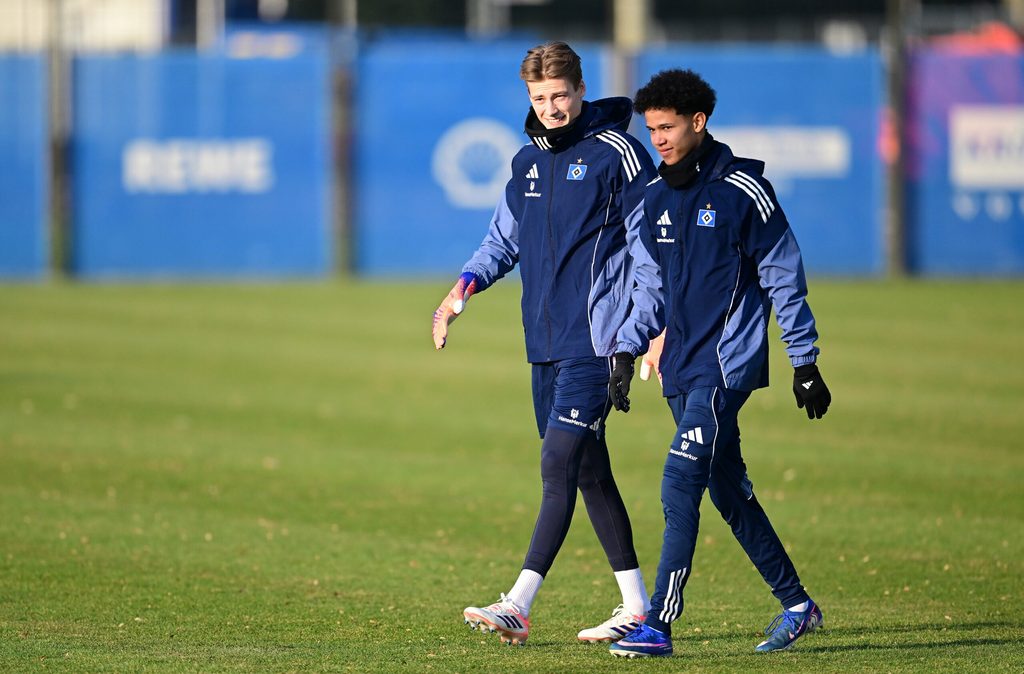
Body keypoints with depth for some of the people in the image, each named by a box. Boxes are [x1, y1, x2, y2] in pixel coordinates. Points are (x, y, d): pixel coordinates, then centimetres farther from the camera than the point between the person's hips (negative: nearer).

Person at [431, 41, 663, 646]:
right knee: (589, 472, 10)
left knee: (559, 465, -14)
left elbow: (651, 252, -7)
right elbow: (505, 238, 23)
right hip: (546, 342, 8)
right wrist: (465, 288, 5)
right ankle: (636, 606, 17)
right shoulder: (528, 161, 14)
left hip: (597, 341, -8)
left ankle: (518, 606, -20)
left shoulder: (618, 154, -7)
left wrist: (638, 335, -13)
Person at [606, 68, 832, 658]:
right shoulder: (655, 198, 11)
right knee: (731, 493, 11)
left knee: (680, 487, -16)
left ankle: (660, 625, -18)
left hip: (727, 364, -7)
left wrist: (806, 364, -5)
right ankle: (797, 605, 24)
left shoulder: (743, 190, -8)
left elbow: (784, 277, -5)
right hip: (682, 368, 7)